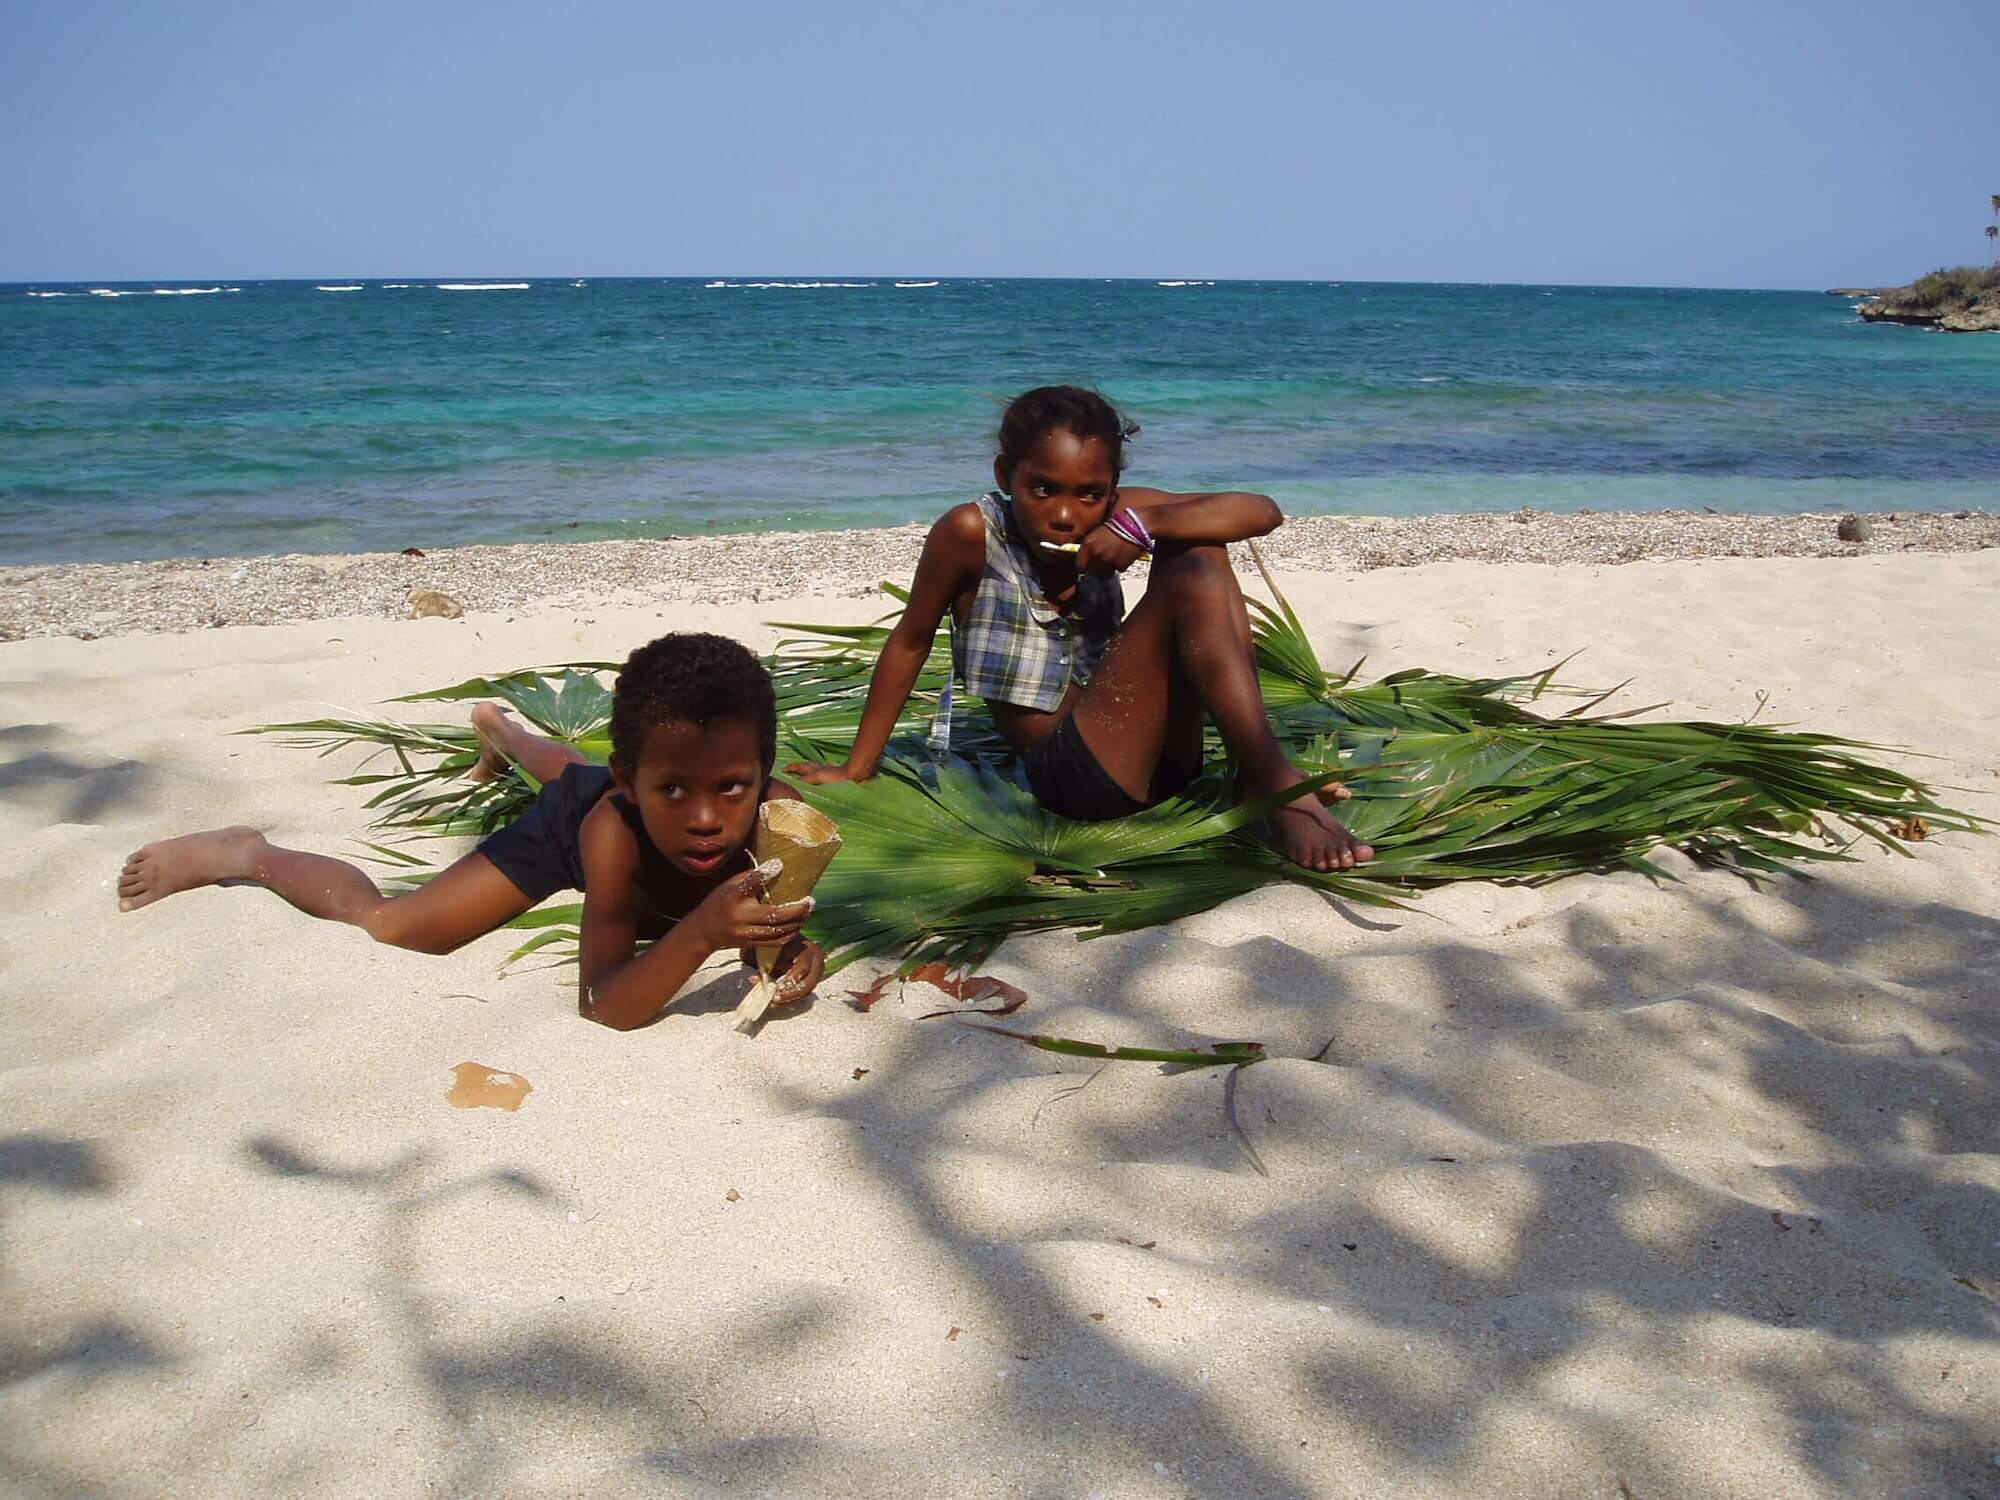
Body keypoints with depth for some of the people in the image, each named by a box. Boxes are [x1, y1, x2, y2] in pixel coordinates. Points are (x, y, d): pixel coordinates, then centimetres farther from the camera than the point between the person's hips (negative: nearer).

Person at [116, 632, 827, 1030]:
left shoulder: (783, 815, -44)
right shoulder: (613, 829, -49)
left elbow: (770, 922, -26)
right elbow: (604, 1008, -48)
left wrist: (790, 945, -51)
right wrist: (700, 933, -67)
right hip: (575, 816, -4)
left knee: (575, 770, 39)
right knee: (380, 925, -15)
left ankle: (502, 730, 75)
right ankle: (246, 854, 15)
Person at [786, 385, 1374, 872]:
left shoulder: (1112, 516, 2)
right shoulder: (971, 532, -10)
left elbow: (1263, 511, -5)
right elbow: (908, 643, 0)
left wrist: (1144, 524, -20)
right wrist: (856, 770, 6)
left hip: (1157, 758, 6)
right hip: (1069, 770, -6)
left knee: (1196, 547, -6)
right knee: (1194, 587, -21)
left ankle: (1255, 772, -12)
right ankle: (1282, 793, -26)